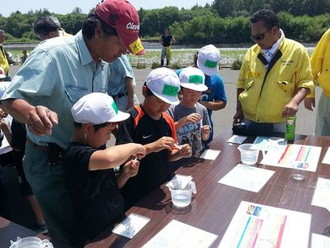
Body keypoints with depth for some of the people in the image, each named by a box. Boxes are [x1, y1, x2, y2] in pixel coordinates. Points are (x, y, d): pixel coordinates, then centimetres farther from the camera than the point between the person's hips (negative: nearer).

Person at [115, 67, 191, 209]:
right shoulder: (132, 118, -16)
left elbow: (167, 156, 10)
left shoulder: (168, 121, 4)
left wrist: (180, 154, -10)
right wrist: (152, 147, -32)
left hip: (162, 188, 6)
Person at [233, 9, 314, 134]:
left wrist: (295, 101, -20)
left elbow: (305, 82, -1)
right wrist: (239, 110, 5)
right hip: (248, 119, 3)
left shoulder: (297, 50, -4)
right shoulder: (251, 52, 5)